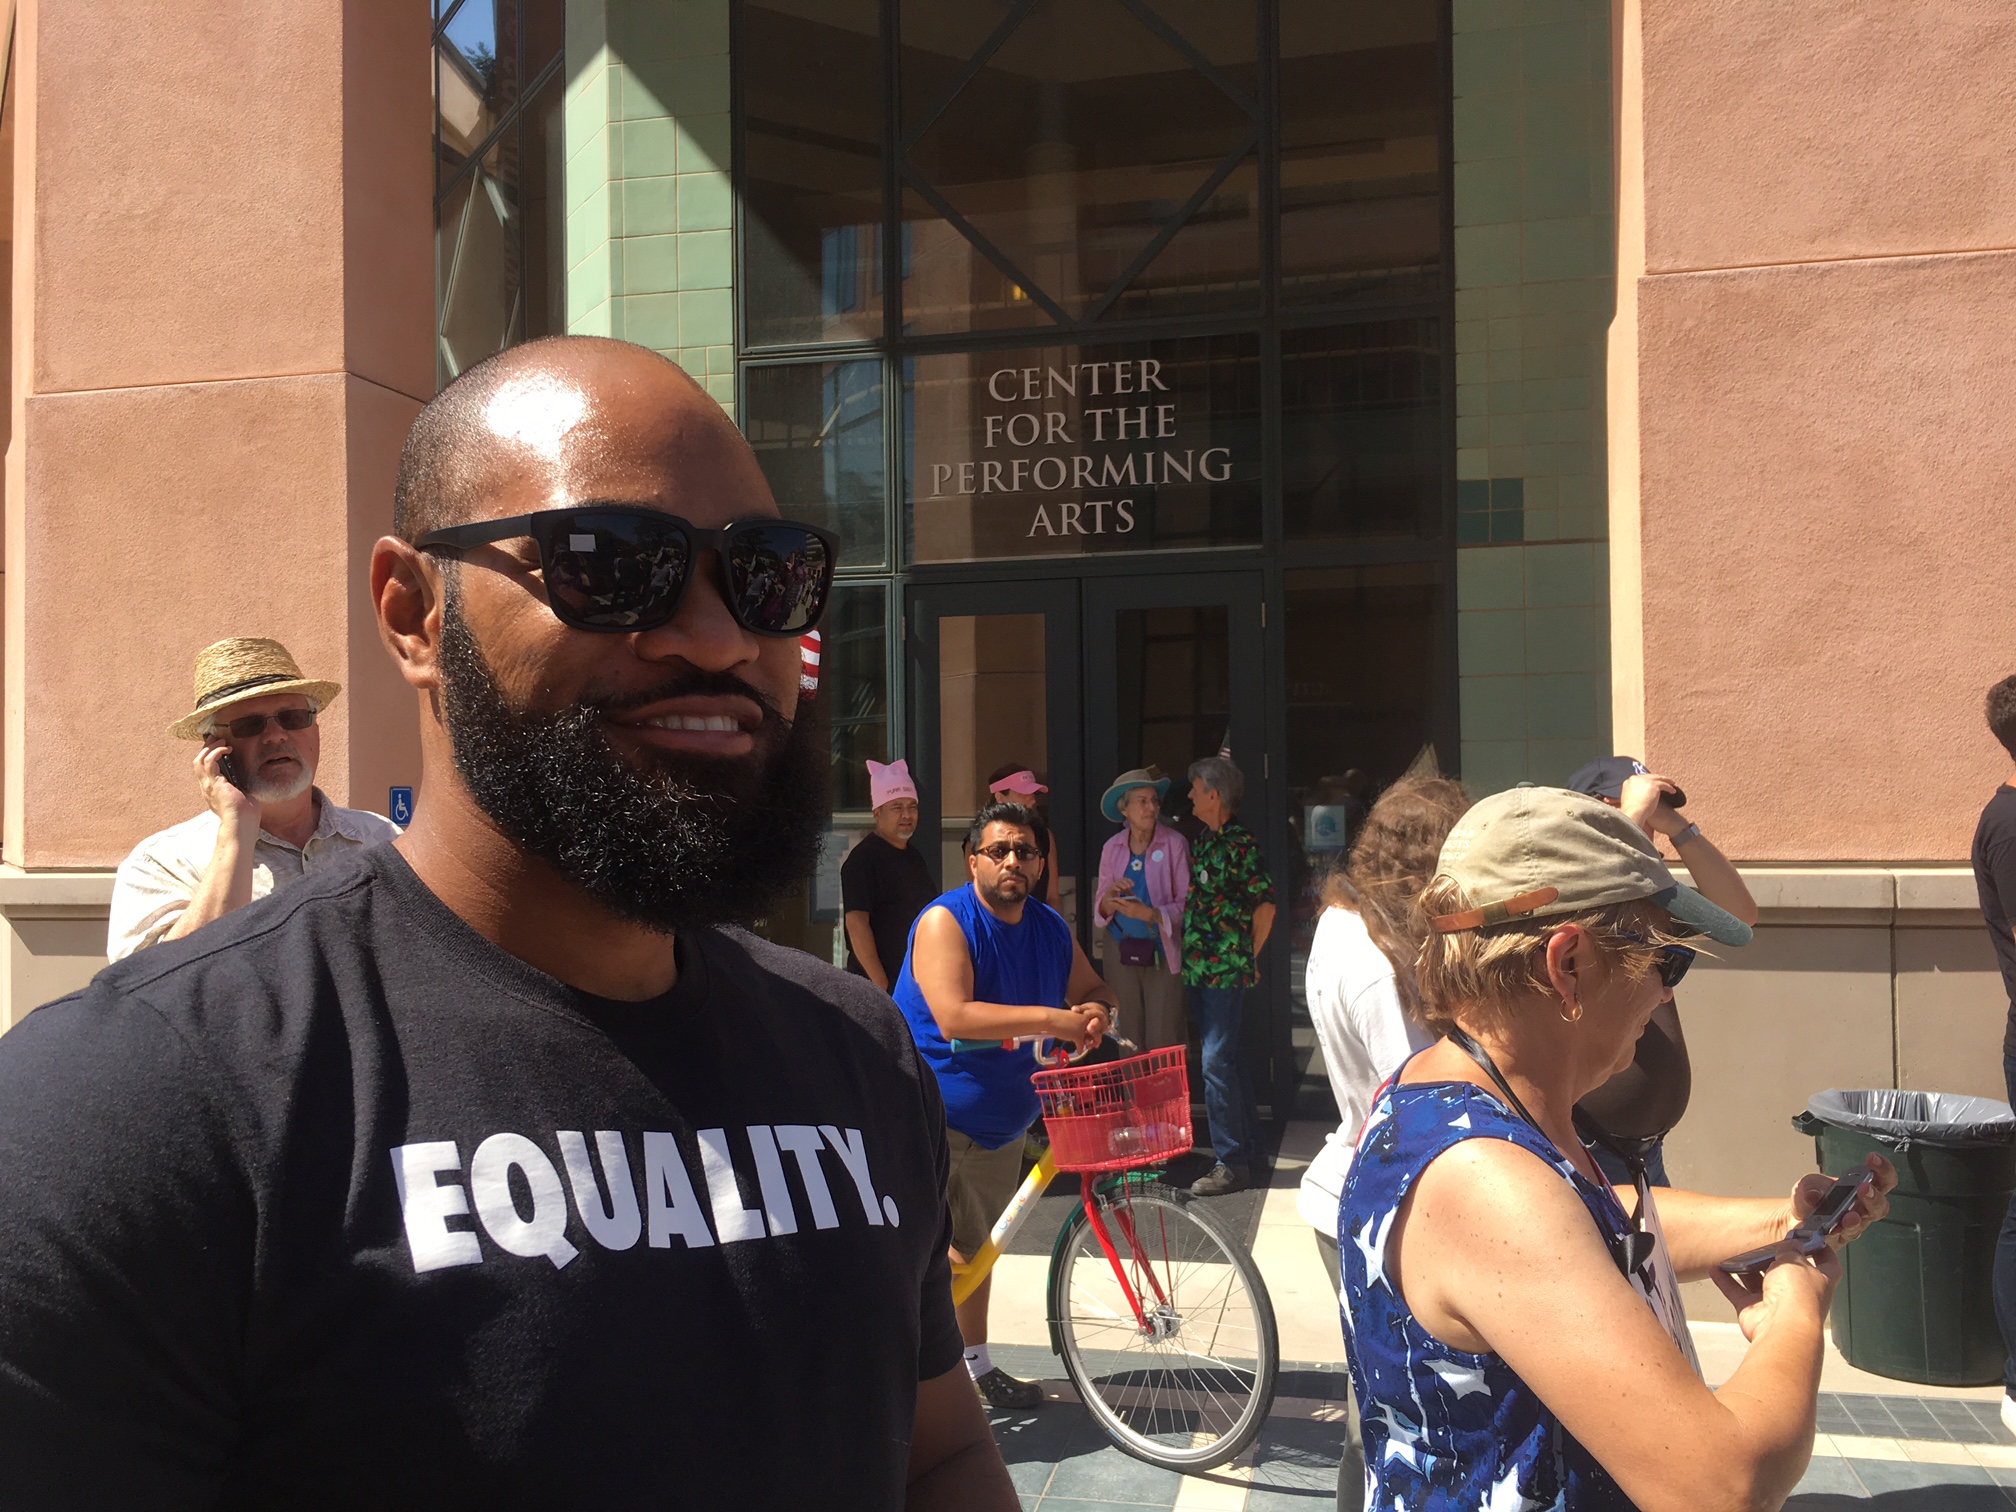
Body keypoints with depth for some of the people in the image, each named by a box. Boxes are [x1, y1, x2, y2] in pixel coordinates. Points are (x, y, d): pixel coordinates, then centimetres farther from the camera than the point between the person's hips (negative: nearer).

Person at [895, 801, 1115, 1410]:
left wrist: (1097, 1012, -11)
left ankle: (976, 1366, 33)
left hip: (998, 1120, 7)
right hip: (928, 1112, -7)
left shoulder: (1050, 927, 5)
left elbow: (1091, 989, 15)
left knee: (975, 1248, 19)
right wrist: (1050, 1019, -32)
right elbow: (954, 1017, -31)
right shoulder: (946, 921, -19)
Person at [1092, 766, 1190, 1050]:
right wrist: (1109, 897, -12)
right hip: (1122, 952, 3)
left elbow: (1186, 903, -7)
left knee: (1163, 1044, -7)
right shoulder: (1112, 848, 7)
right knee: (1128, 1041, 6)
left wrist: (1150, 914, -22)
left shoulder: (1175, 844, -5)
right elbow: (1100, 910, 10)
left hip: (1163, 954, -3)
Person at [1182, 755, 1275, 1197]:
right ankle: (1250, 1147, 24)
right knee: (1227, 1058, 14)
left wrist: (1247, 957, -3)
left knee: (1217, 1061, -10)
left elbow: (1265, 903, -10)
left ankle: (1232, 1161, -4)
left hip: (1228, 971, -8)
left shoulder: (1240, 843, -12)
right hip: (1198, 969, 9)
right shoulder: (1201, 840, 12)